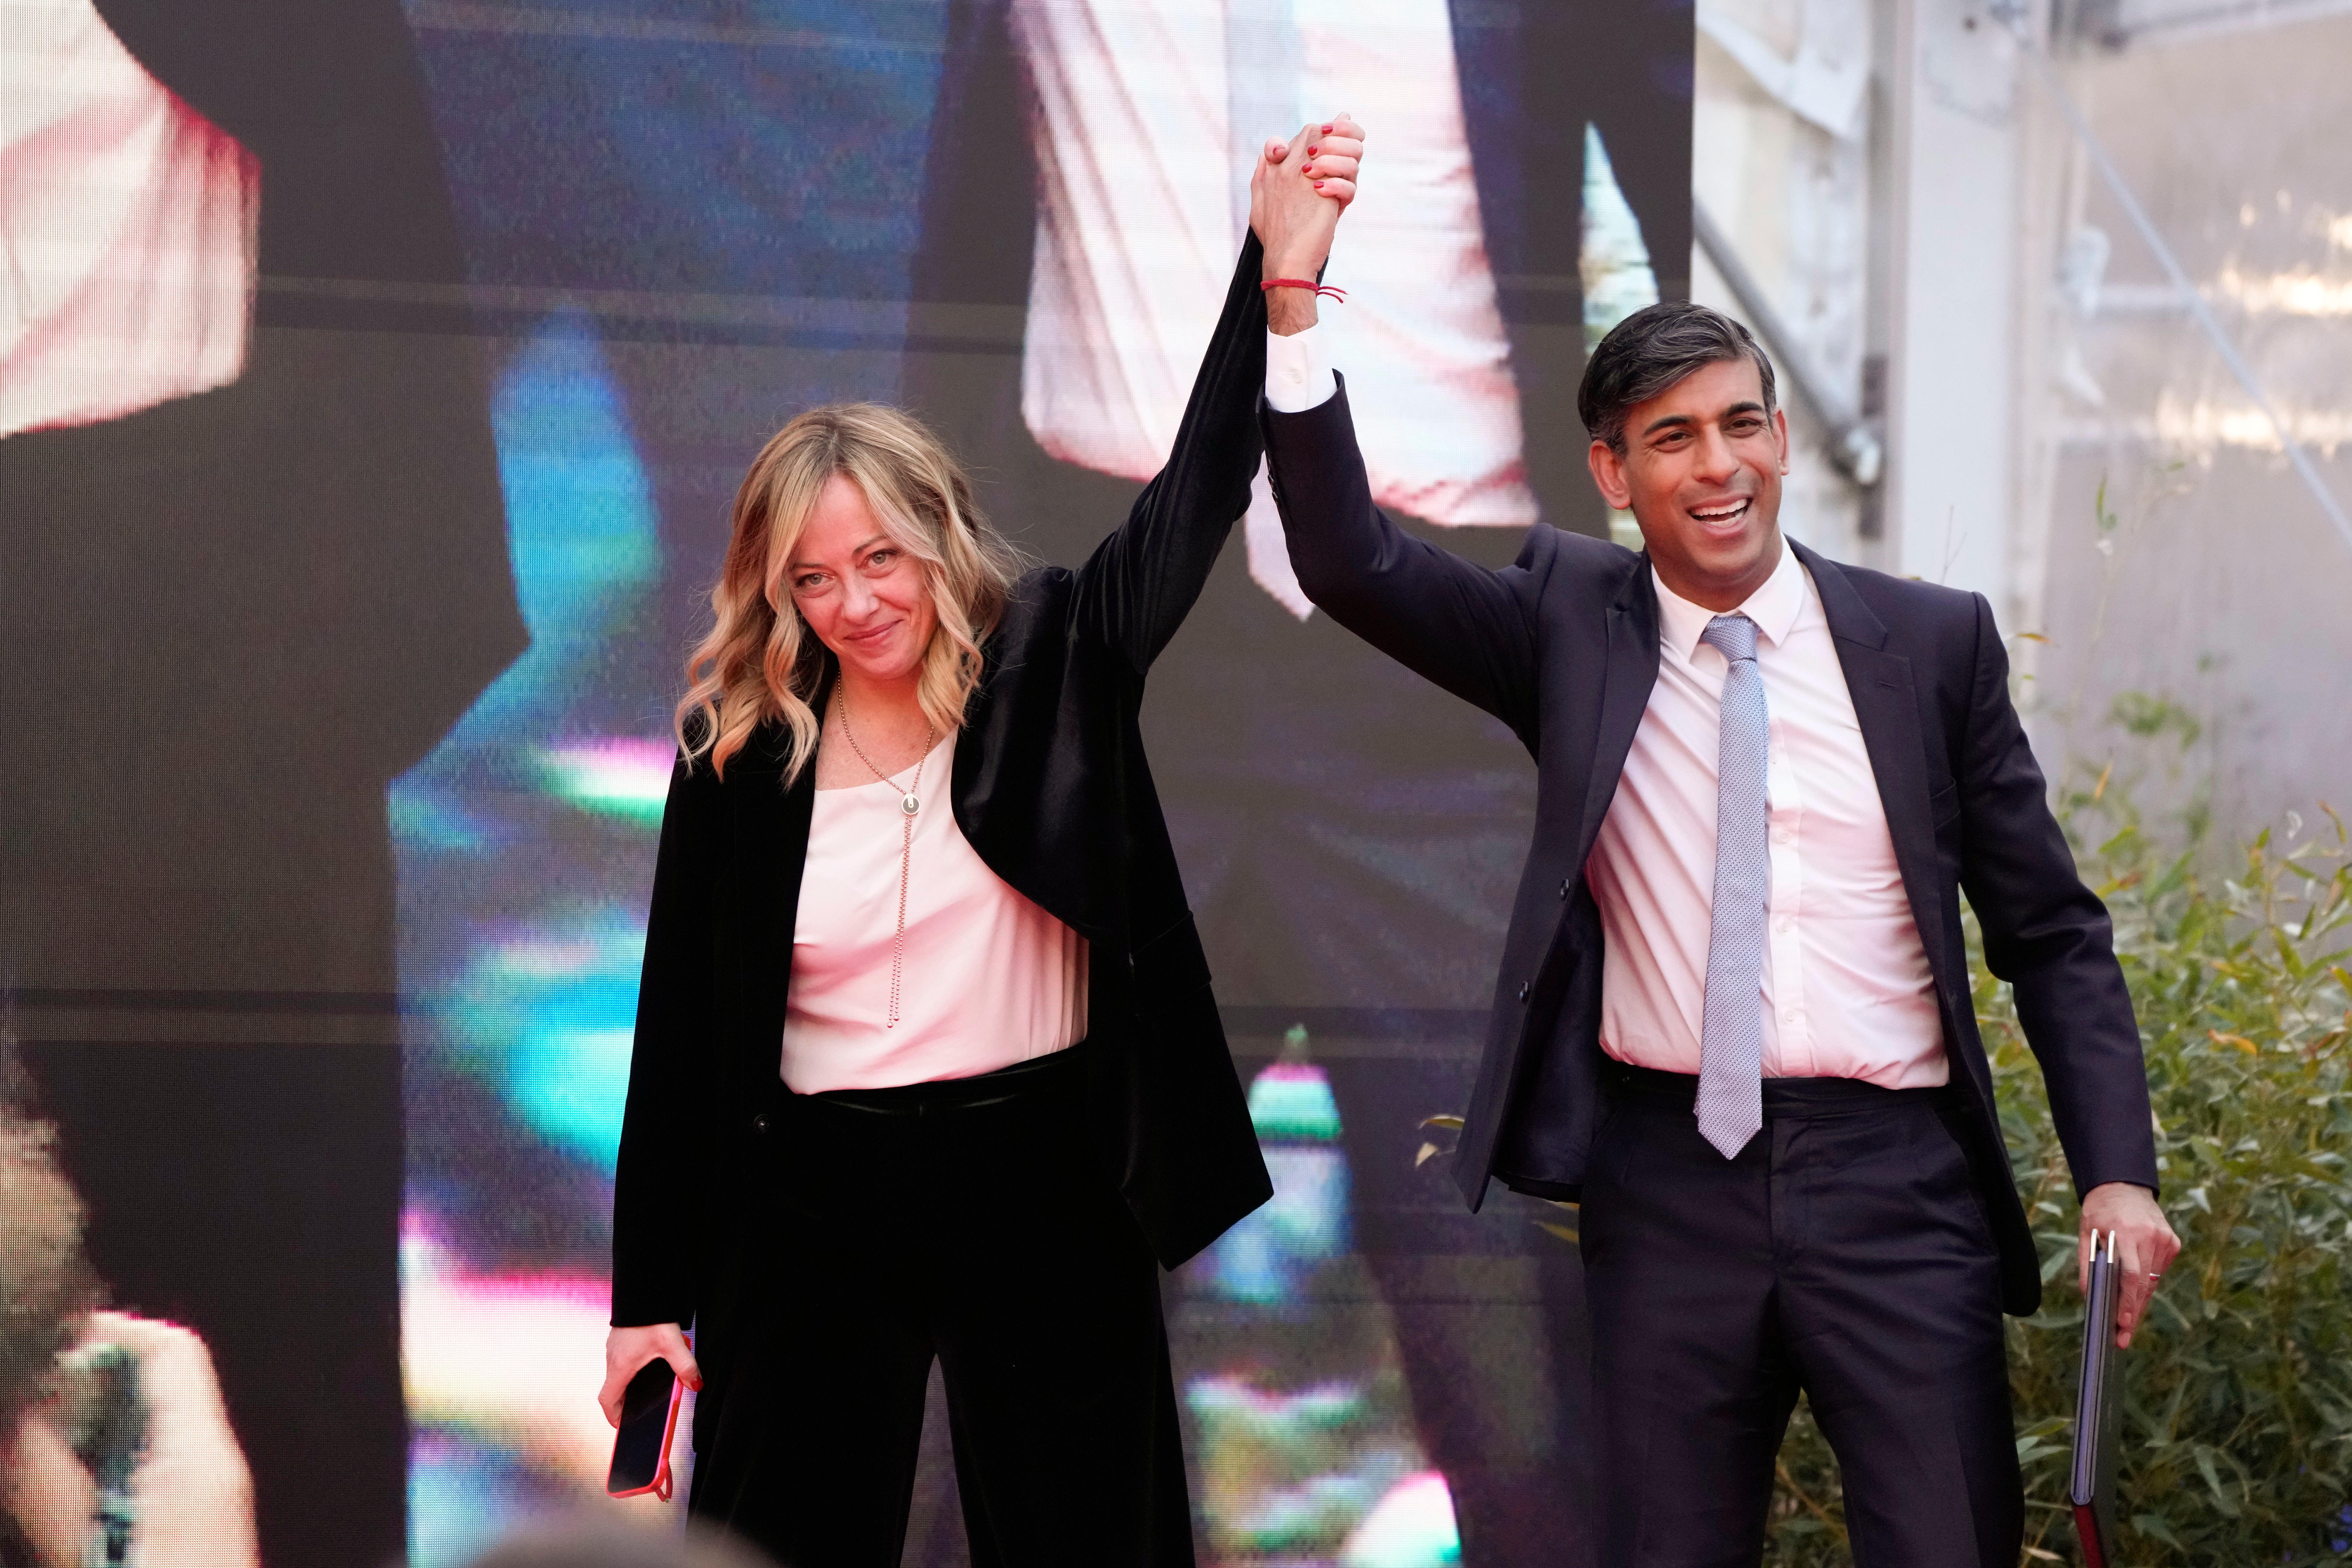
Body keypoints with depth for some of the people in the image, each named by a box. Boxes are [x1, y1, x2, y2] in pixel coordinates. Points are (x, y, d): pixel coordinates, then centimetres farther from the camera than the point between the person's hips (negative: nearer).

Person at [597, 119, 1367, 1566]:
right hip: (818, 1204, 0)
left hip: (1047, 1188, 0)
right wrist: (650, 1296, 2)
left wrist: (1277, 279, -31)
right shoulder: (737, 756, -1)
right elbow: (681, 1031, 3)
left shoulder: (1054, 668, -2)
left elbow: (1195, 501, -15)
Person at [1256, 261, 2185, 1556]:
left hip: (1894, 1183, 0)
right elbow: (1349, 565, -8)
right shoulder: (1571, 624, 5)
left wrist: (2117, 1173, -4)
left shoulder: (1933, 643, 4)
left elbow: (2051, 934, 7)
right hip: (1667, 1191, 1)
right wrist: (1292, 310, -19)